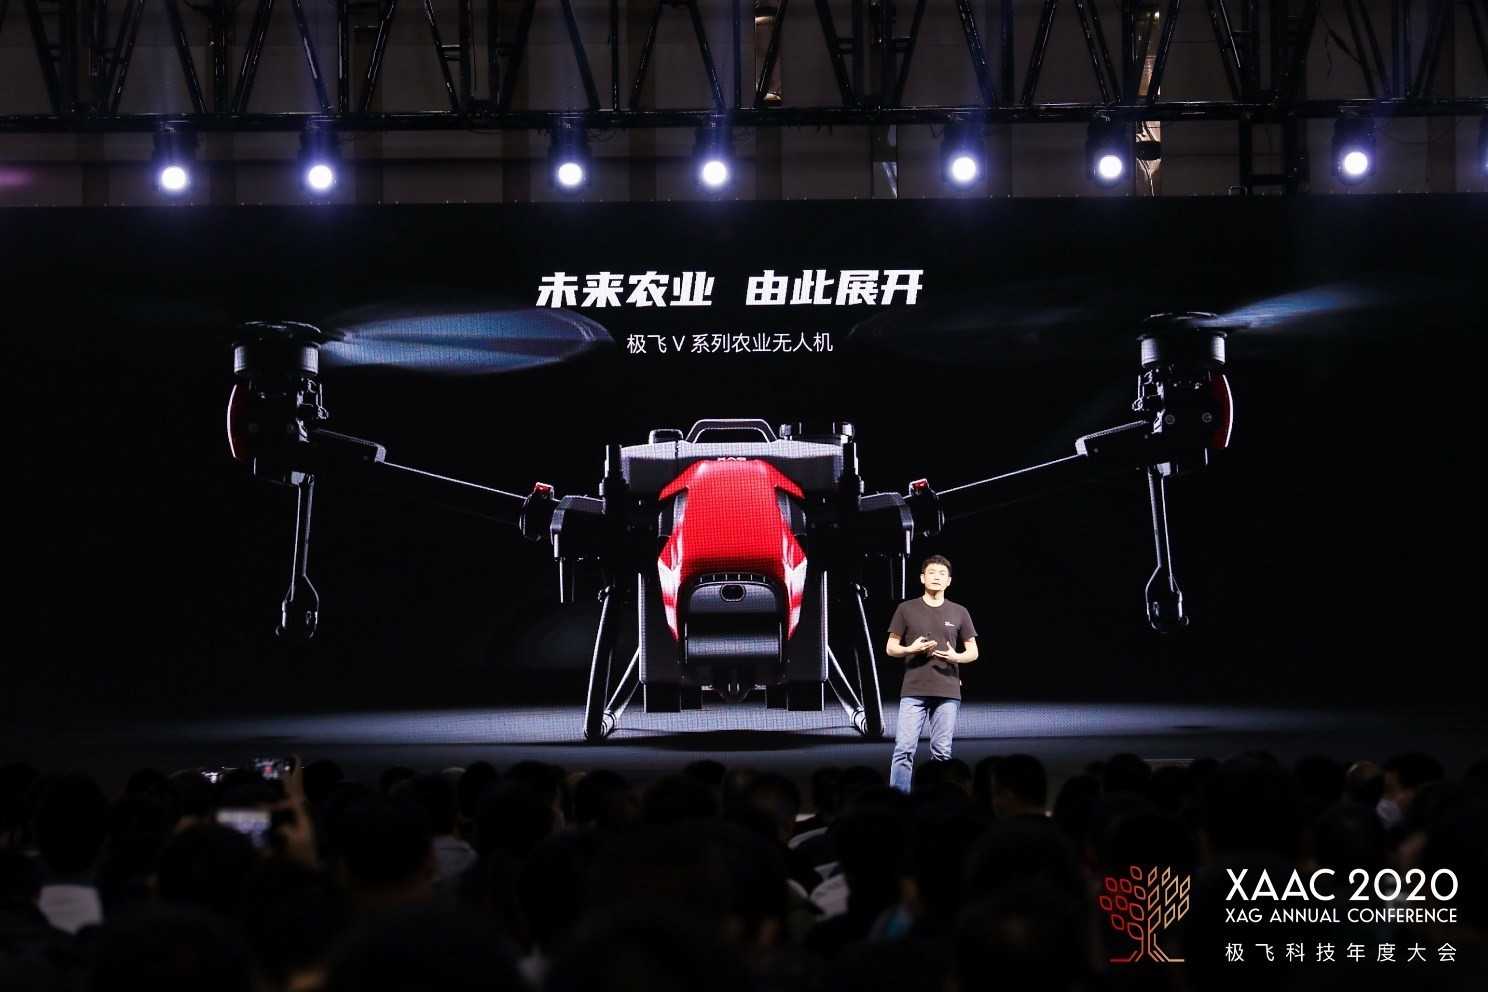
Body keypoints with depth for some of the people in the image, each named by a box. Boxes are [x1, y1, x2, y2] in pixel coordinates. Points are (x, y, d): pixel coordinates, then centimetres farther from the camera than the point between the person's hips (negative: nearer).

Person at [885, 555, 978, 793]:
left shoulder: (959, 613, 10)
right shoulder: (907, 609, 7)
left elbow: (973, 652, 14)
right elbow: (891, 648, 9)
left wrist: (956, 656, -9)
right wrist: (910, 649, -12)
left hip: (948, 692, 1)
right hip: (914, 691, -1)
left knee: (942, 752, 2)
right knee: (904, 749, -9)